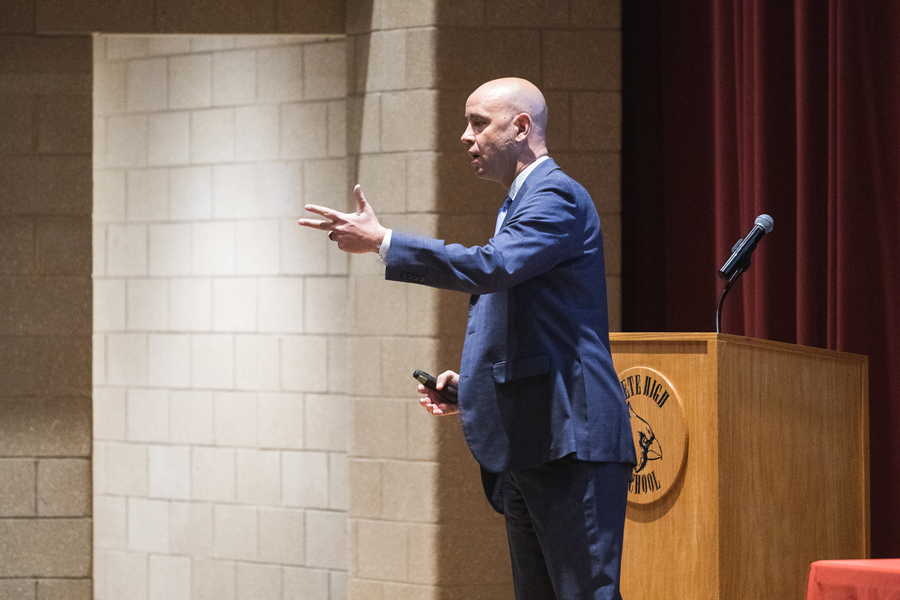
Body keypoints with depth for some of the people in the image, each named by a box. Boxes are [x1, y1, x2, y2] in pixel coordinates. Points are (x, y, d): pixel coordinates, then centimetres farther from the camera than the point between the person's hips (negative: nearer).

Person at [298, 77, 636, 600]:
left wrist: (381, 242, -20)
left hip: (571, 441, -11)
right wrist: (470, 385, 14)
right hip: (528, 447, 11)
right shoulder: (519, 205, 24)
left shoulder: (557, 197, -9)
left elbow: (490, 267, -26)